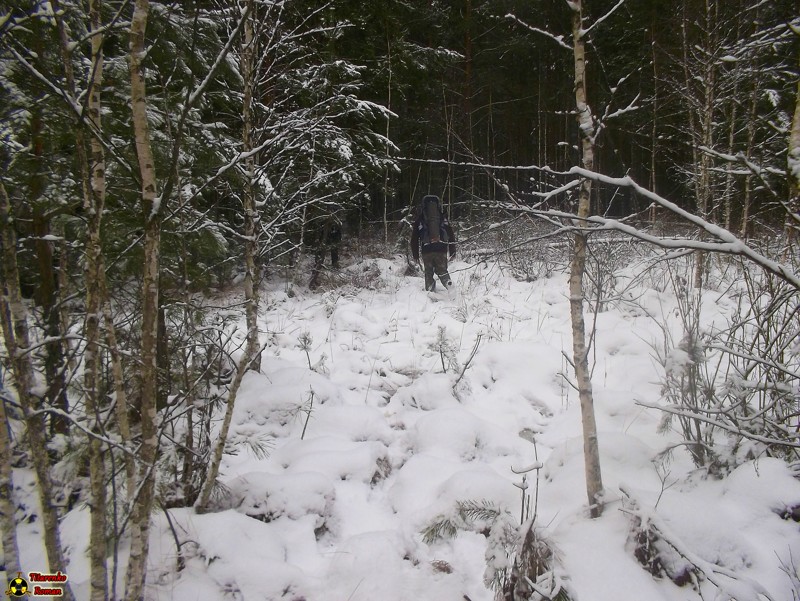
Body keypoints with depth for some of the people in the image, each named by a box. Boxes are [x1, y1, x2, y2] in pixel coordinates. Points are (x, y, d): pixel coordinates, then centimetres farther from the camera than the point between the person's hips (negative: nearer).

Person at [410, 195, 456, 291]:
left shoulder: (419, 219, 10)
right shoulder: (443, 218, 12)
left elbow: (414, 238, 9)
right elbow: (451, 235, 11)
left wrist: (415, 254, 14)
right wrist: (452, 251, 14)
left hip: (426, 250, -1)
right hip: (441, 249, 1)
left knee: (428, 273, 11)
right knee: (442, 270, 9)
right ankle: (448, 282, -17)